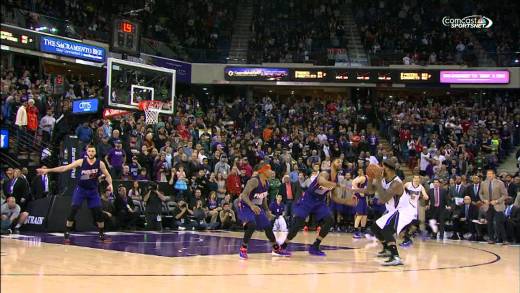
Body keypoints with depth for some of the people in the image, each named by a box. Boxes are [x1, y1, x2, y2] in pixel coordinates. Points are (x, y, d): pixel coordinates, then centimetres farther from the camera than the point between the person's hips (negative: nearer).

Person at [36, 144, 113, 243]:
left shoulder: (100, 163, -10)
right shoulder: (81, 162, -14)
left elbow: (107, 175, 2)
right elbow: (64, 168, -14)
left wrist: (110, 184, -20)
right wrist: (48, 170, -19)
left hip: (93, 190, 1)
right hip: (80, 189, -1)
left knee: (99, 212, -2)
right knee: (73, 210, -13)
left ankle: (102, 235, 13)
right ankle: (67, 234, -3)